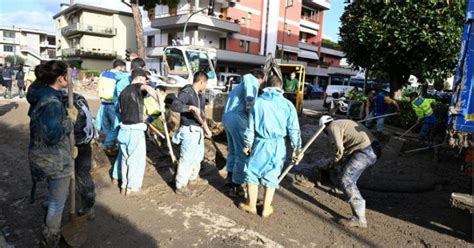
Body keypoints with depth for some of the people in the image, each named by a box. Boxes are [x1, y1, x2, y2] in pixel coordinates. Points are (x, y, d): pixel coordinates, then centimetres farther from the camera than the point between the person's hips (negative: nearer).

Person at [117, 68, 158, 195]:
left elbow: (120, 109, 20)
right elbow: (148, 88, -29)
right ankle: (132, 187, 12)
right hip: (135, 129, -7)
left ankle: (124, 185, 26)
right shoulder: (137, 87, -5)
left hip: (124, 128, 7)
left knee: (125, 158, 17)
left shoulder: (123, 91, 16)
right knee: (137, 160, 5)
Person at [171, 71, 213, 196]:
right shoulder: (186, 92, -16)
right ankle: (180, 186, 9)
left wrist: (206, 128, 17)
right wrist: (191, 107, -38)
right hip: (189, 131, -10)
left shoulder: (199, 94, 12)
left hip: (198, 130, 10)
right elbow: (174, 105, -31)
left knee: (198, 155, 23)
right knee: (186, 158, -4)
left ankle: (194, 178, 42)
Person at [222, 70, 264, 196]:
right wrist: (250, 101, -27)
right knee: (243, 154, -1)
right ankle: (236, 186, 6)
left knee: (233, 150, 25)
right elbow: (247, 77, -23)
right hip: (238, 119, -9)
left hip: (226, 117, 9)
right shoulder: (253, 82, 2)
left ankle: (230, 177, 39)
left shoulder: (240, 86, 30)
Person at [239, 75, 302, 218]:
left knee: (252, 172, 14)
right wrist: (297, 149, 6)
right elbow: (294, 129, -1)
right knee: (272, 175, 13)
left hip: (261, 143, -1)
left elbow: (251, 126, 3)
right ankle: (266, 208, 22)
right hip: (278, 144, 2)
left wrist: (247, 144, 12)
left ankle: (251, 205, 25)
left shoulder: (258, 101, 0)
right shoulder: (287, 104, 0)